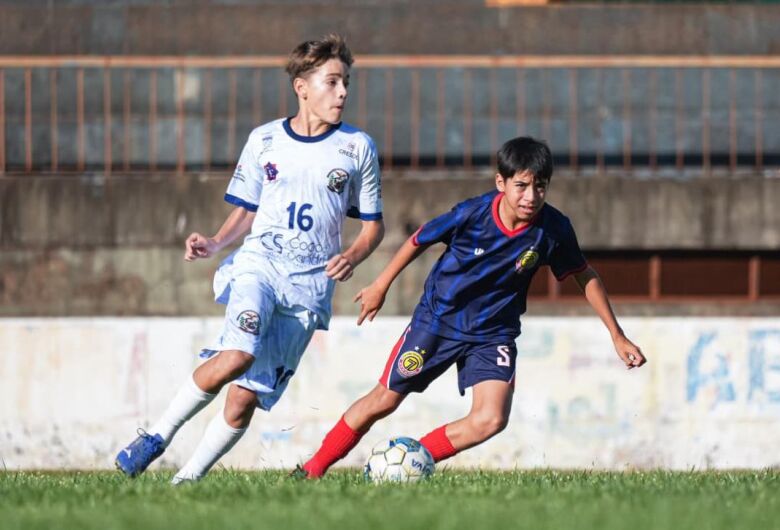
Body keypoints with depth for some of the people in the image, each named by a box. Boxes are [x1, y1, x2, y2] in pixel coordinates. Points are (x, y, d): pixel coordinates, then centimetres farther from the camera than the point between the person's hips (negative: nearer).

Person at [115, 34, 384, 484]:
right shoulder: (264, 140, 8)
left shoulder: (357, 147, 5)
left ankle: (189, 478, 7)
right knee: (238, 355, -30)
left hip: (310, 284, 1)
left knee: (244, 400, -8)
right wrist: (215, 243, -2)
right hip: (258, 265, 0)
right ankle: (158, 436, -13)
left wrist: (353, 257, -9)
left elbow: (374, 225, 12)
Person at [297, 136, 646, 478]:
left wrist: (617, 336, 2)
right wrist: (380, 287, 6)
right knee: (384, 401, 5)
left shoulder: (553, 230, -18)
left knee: (490, 420, -20)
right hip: (438, 320, -1)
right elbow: (420, 240, -4)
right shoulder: (472, 214, -23)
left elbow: (585, 277, -1)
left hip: (494, 333, 1)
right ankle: (315, 467, 24)